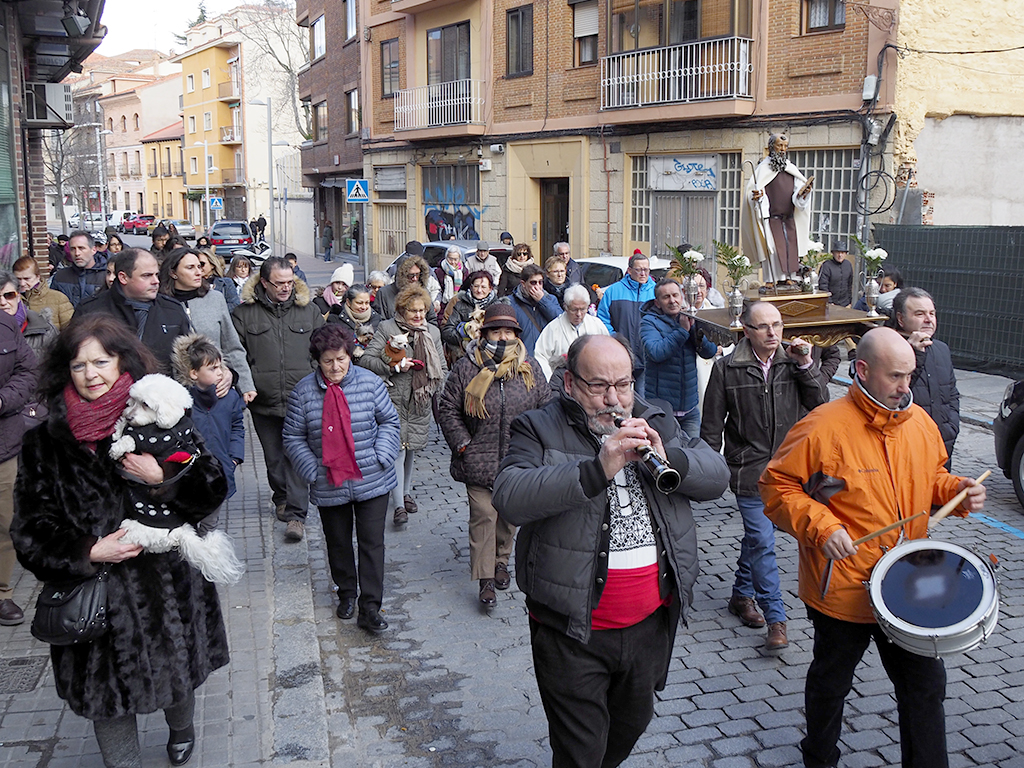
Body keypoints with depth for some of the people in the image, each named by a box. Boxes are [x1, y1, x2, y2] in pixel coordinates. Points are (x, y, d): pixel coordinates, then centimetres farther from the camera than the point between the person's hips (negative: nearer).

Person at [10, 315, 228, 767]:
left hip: (168, 583, 0)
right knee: (108, 701, 7)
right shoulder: (46, 444, -2)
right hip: (93, 596, 0)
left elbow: (212, 488, -5)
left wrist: (163, 478, -22)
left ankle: (181, 729, 52)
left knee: (176, 671, 20)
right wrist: (89, 553, -15)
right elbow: (32, 531, 0)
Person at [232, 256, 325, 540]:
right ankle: (282, 498, 37)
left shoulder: (309, 309, 7)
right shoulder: (245, 312, 2)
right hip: (264, 400, 1)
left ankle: (296, 514, -5)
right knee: (273, 456, 14)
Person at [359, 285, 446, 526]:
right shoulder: (386, 328, -4)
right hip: (394, 399, -4)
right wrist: (393, 366, -20)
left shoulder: (432, 332, 11)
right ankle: (398, 505, -7)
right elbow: (366, 360, -10)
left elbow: (442, 368, 18)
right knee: (398, 449, -11)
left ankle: (406, 493, 33)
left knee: (411, 447, 14)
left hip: (420, 401, 5)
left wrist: (433, 388, 1)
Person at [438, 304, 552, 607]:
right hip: (479, 460, -3)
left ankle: (501, 562, 36)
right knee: (483, 516, -4)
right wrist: (463, 444, -7)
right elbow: (447, 409, 0)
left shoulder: (529, 368, 2)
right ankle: (486, 578, 3)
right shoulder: (467, 368, -4)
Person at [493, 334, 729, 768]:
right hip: (573, 629, -5)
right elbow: (510, 499, -27)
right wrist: (598, 468, -35)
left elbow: (716, 477, 0)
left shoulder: (655, 423, 5)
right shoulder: (539, 430, -10)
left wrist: (666, 458, -21)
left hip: (651, 623, 5)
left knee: (632, 724, 26)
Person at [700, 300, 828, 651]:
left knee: (756, 535, 18)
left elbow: (820, 403, -3)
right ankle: (775, 619, 1)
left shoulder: (794, 361, 2)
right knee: (762, 541, -6)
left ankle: (741, 595, 36)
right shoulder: (727, 368, -7)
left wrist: (806, 366, -14)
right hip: (749, 470, -4)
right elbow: (712, 424, -2)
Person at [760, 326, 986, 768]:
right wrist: (820, 527, -24)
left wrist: (957, 491, -3)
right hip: (842, 592, -4)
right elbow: (777, 486, -12)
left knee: (926, 684, 11)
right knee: (831, 682, 18)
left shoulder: (920, 422, 1)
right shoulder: (823, 428, -19)